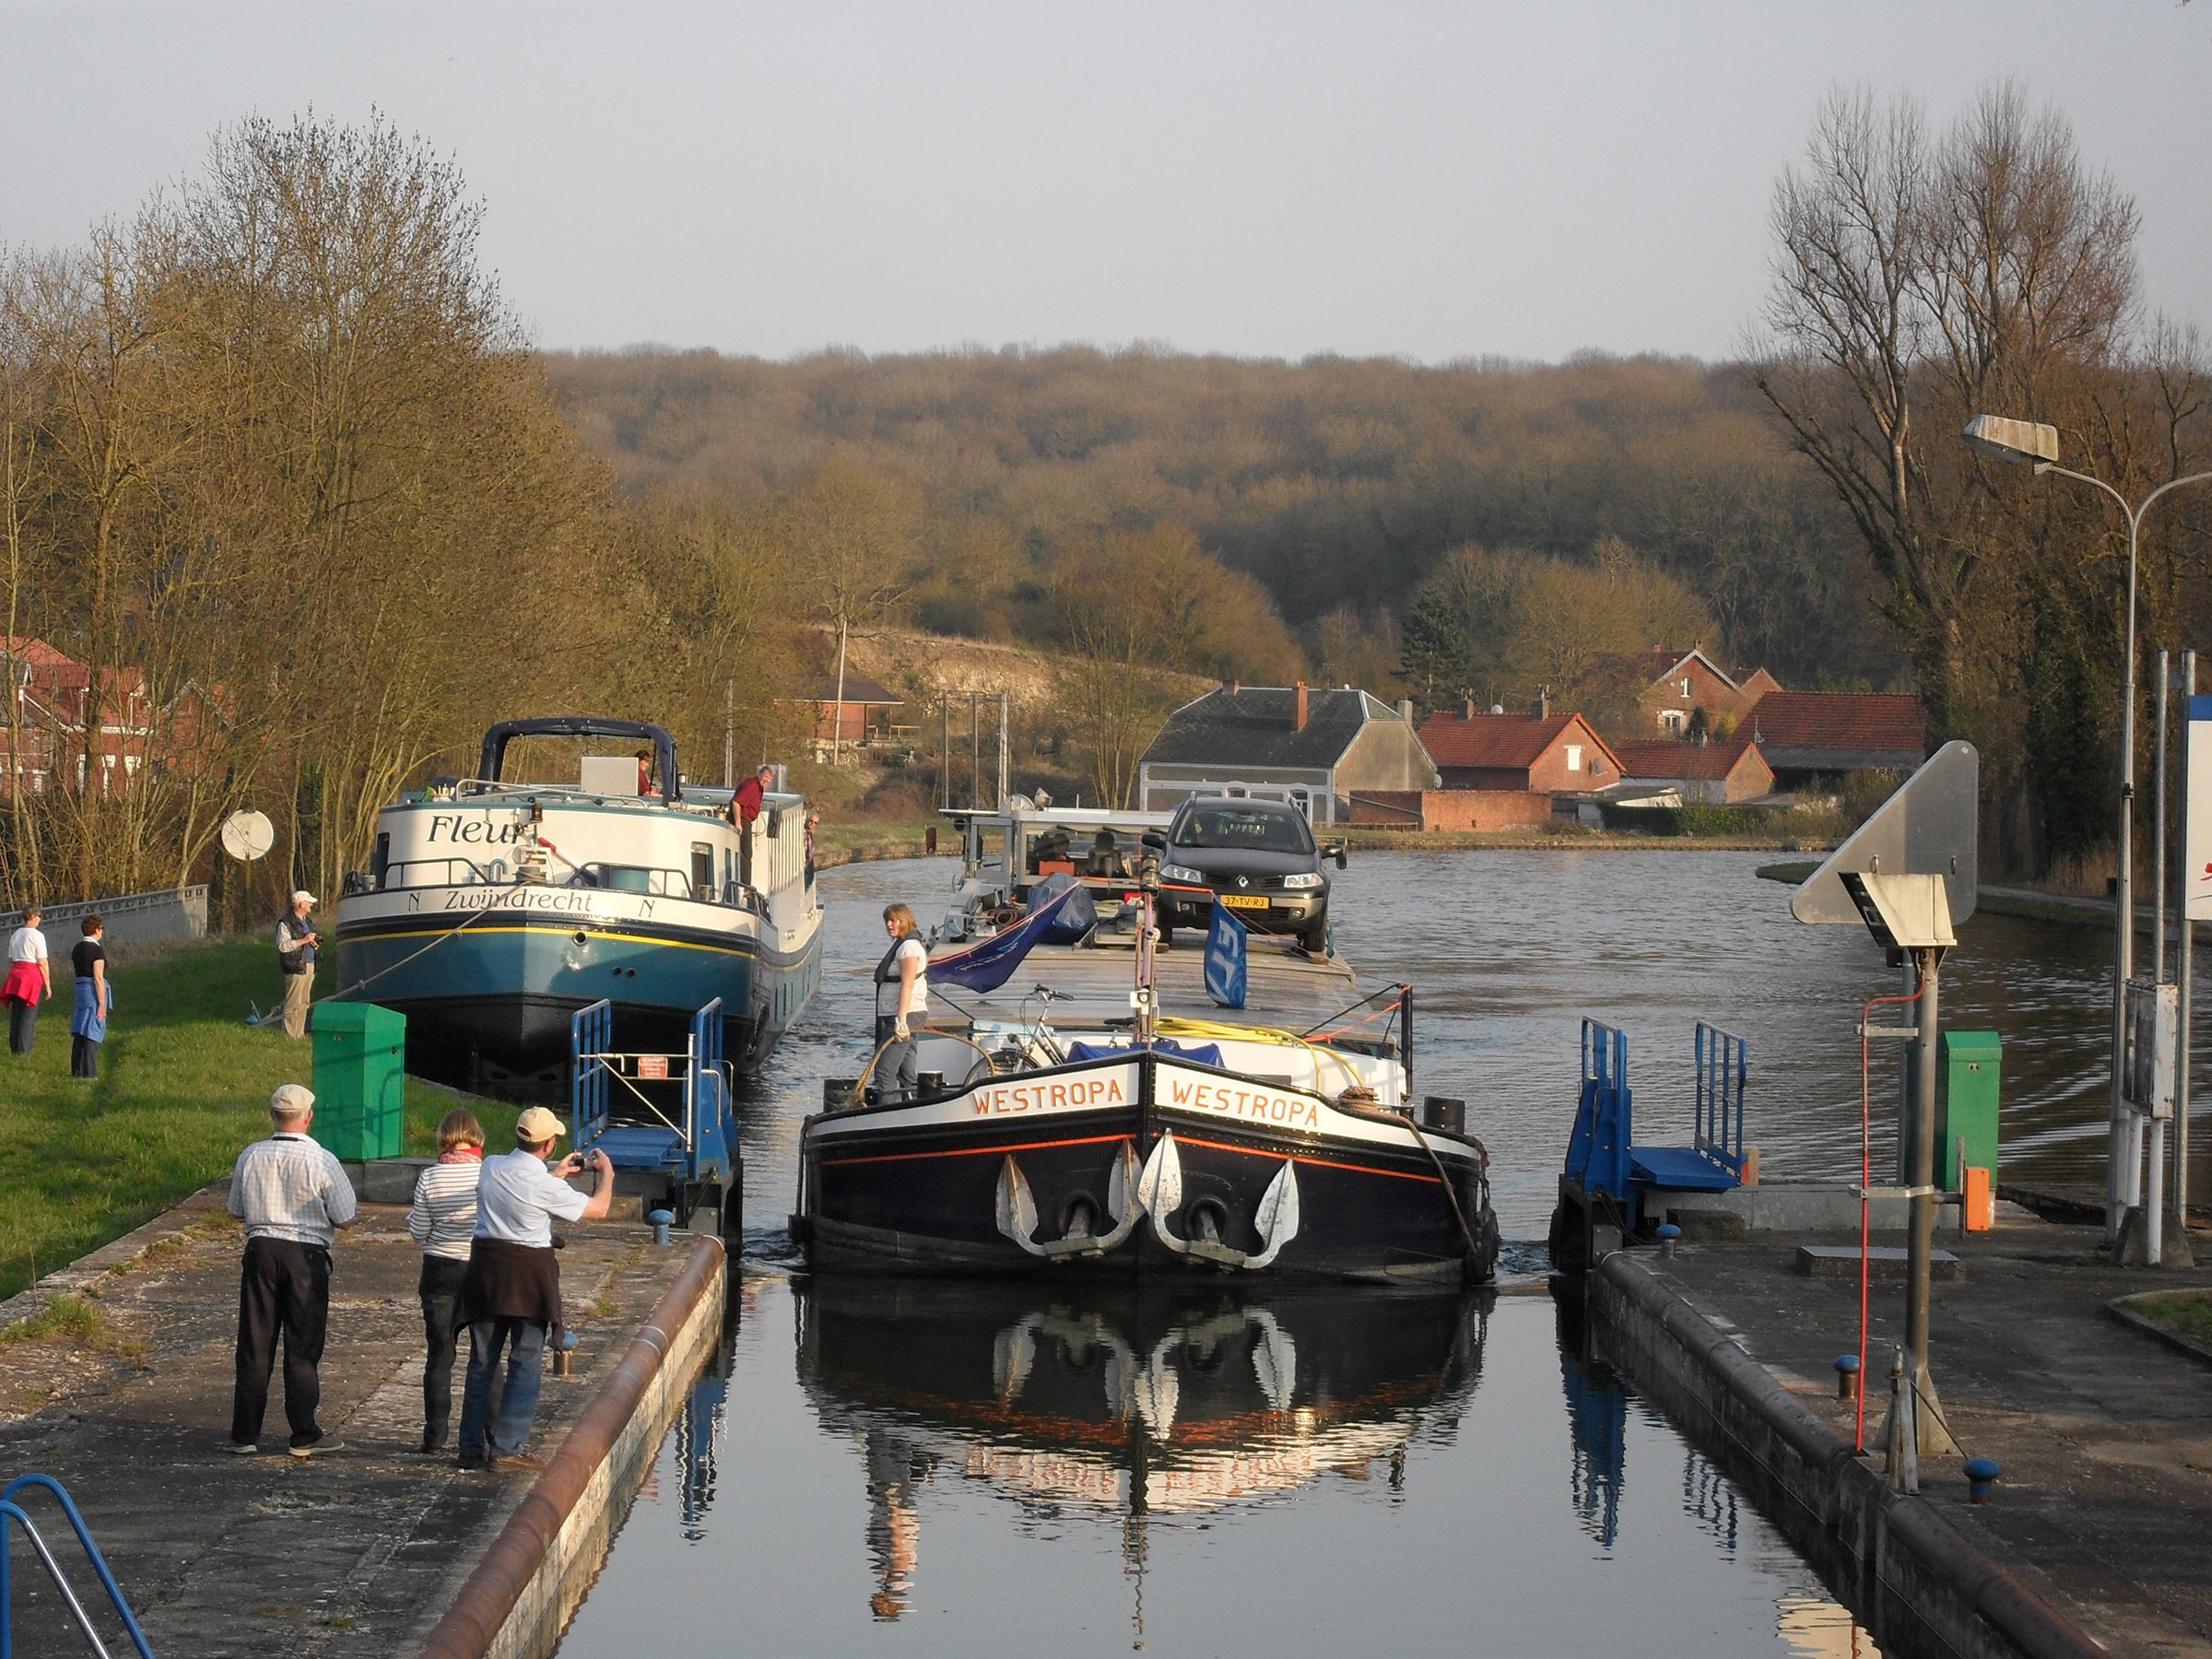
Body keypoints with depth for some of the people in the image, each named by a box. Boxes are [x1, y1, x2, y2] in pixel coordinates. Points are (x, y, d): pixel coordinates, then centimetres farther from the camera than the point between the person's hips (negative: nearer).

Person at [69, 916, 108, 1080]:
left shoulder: (77, 948, 10)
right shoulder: (97, 950, -14)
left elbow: (78, 972, 14)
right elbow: (98, 978, -18)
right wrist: (102, 1004, -16)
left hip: (80, 988, 8)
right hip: (94, 991, -8)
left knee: (80, 1033, 15)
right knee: (92, 1033, -3)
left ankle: (76, 1070, 21)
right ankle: (88, 1073, -3)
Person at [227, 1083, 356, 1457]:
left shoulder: (251, 1157, 1)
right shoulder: (321, 1161, -10)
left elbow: (236, 1211, 12)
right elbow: (345, 1219, -6)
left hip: (260, 1249, 3)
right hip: (306, 1256, -3)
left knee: (254, 1345, 8)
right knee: (303, 1348, 5)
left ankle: (244, 1434, 11)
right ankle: (304, 1436, 7)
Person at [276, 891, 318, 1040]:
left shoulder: (307, 922, 21)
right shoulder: (286, 924, -8)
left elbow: (313, 944, 30)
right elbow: (283, 945, -18)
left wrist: (314, 942, 5)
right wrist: (303, 940, -18)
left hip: (309, 966, 9)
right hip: (296, 967, -9)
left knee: (304, 1003, 11)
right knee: (293, 1003, -9)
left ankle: (299, 1034, 16)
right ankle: (289, 1036, -8)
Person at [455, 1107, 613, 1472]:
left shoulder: (491, 1167, 1)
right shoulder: (545, 1186, -16)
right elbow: (597, 1210, -2)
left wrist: (556, 1173, 33)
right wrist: (606, 1173, 16)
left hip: (485, 1265, 5)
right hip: (529, 1274, -5)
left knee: (482, 1361, 11)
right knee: (526, 1363, 2)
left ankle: (473, 1447, 14)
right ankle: (506, 1449, -2)